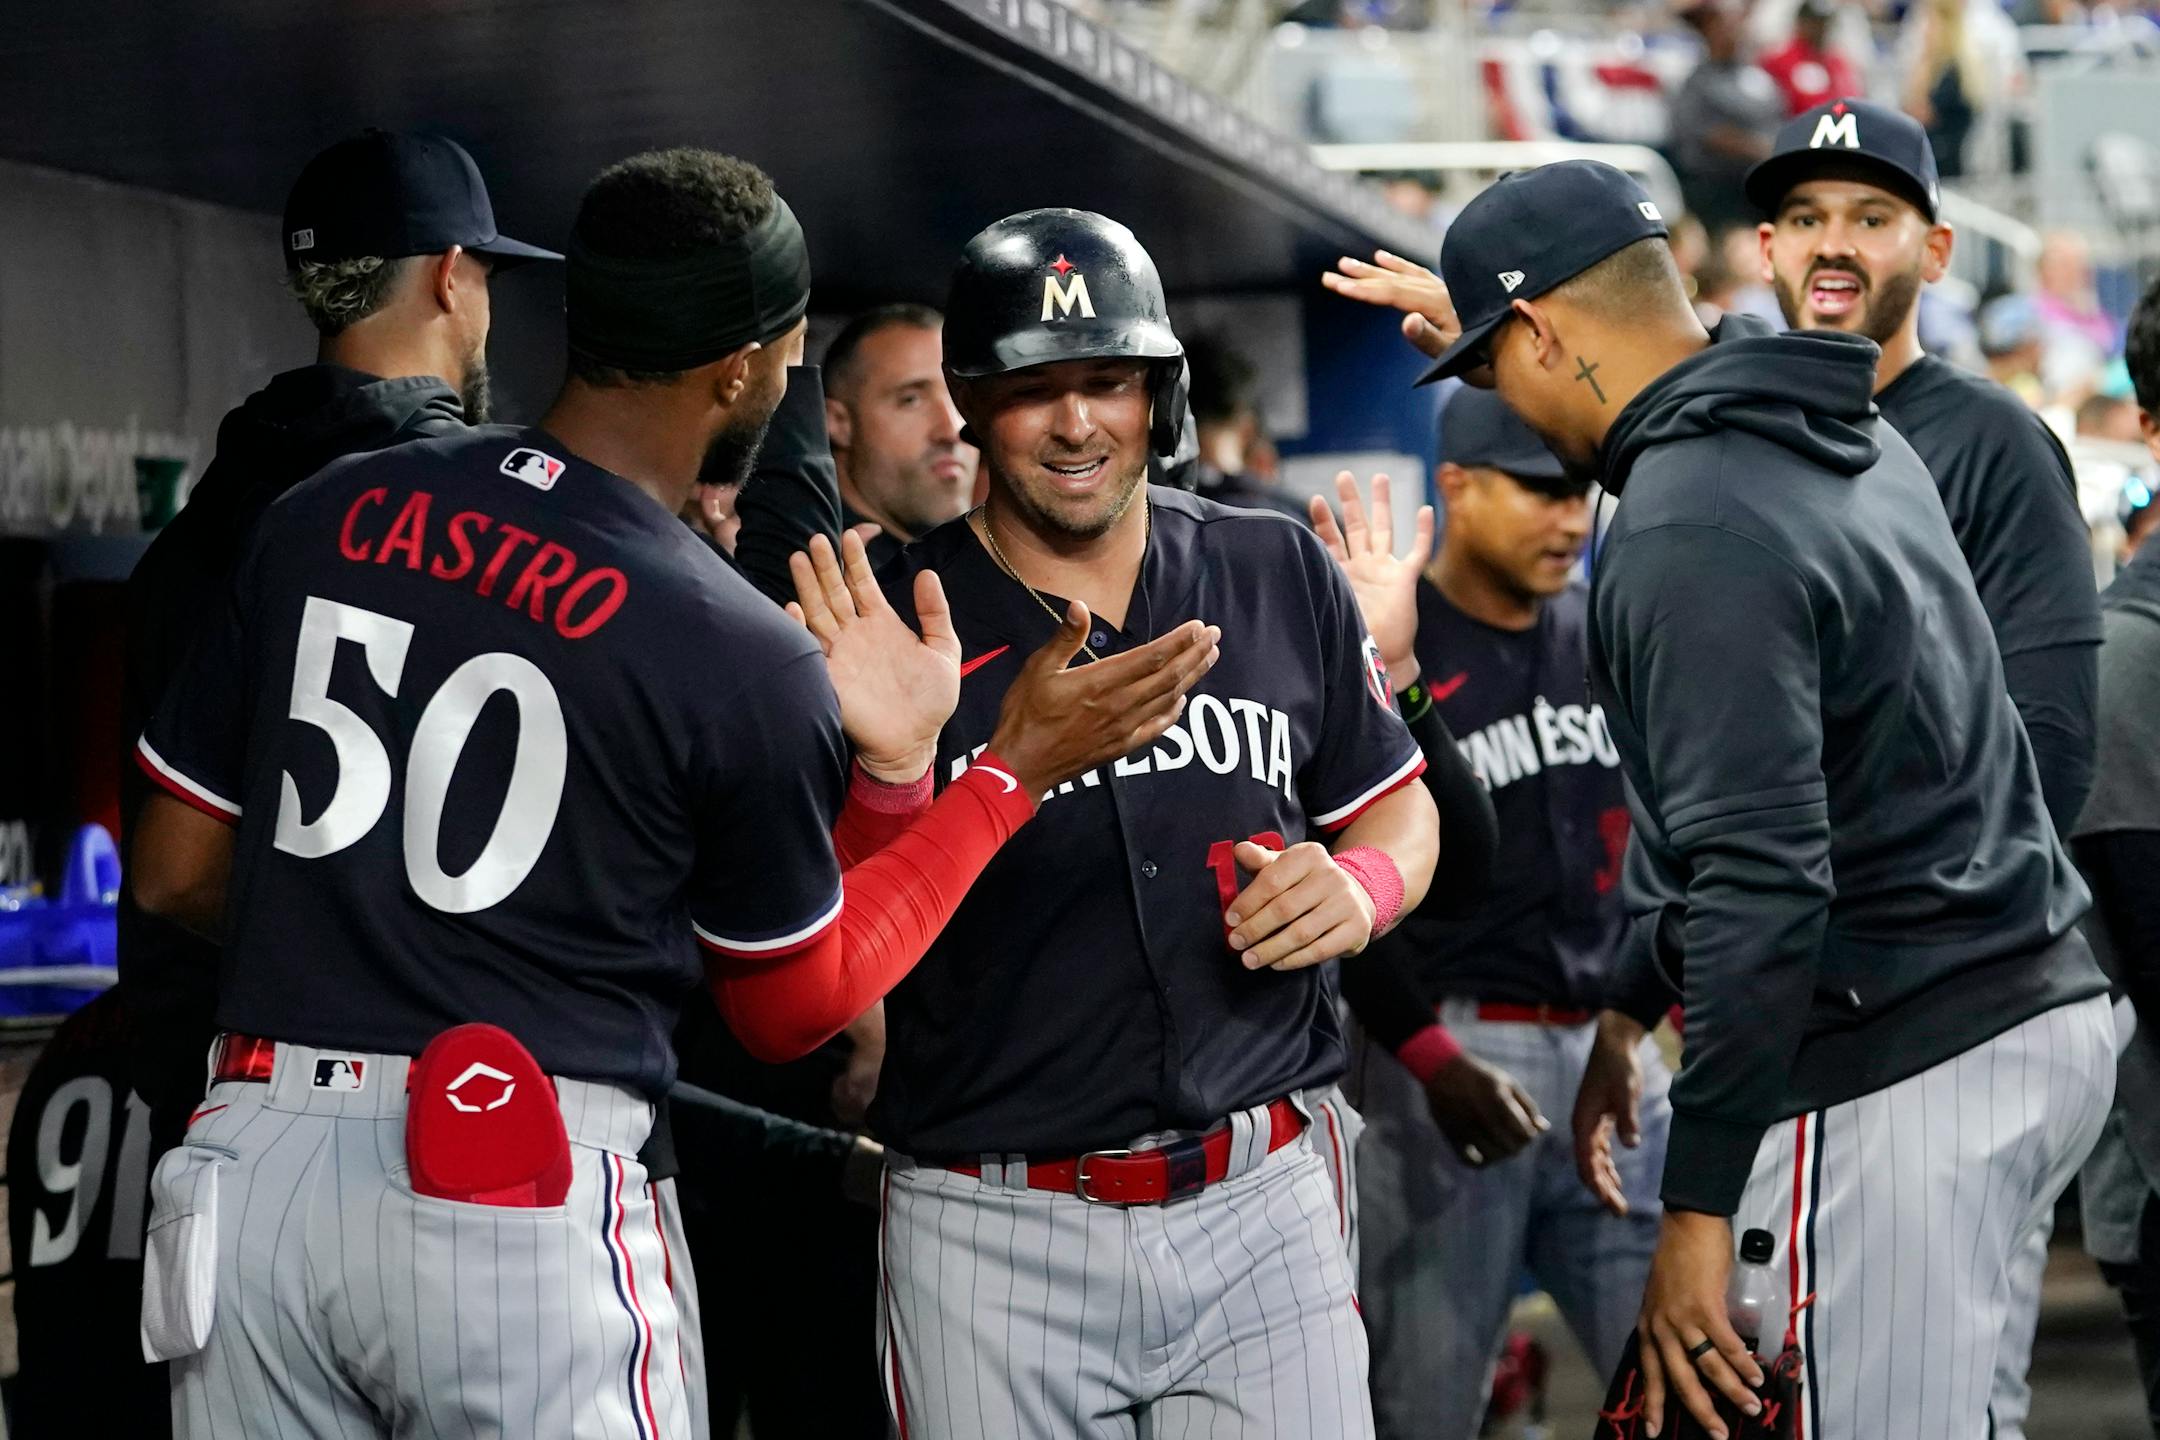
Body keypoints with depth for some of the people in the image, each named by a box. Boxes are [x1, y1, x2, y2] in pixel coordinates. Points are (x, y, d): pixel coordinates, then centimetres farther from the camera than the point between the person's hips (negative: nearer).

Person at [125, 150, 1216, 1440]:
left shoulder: (326, 518, 4)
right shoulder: (747, 661, -8)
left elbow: (174, 873, 10)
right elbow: (795, 1008, 7)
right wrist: (1019, 768, 11)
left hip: (253, 1168, 4)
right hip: (523, 1201, -4)